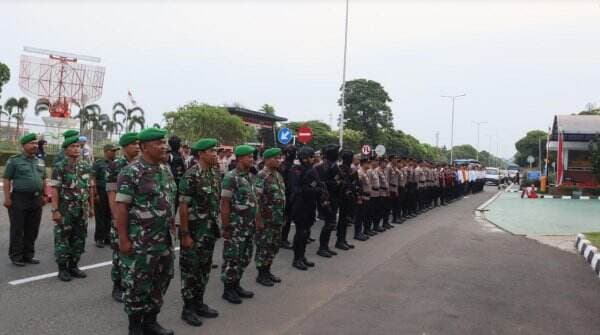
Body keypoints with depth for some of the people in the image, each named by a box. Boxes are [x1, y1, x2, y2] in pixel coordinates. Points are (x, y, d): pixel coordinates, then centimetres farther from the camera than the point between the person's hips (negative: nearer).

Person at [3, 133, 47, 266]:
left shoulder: (40, 162, 13)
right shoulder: (14, 161, -2)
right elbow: (7, 180, -5)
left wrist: (44, 195, 11)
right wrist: (7, 198, -11)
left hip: (36, 199, 5)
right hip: (19, 199, -5)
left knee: (32, 230, 10)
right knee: (17, 230, 2)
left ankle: (28, 255, 20)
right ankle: (16, 256, 10)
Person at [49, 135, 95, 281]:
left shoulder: (87, 166, 7)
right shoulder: (60, 167, -7)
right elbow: (54, 189, -10)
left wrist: (91, 207, 11)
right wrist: (55, 210, -16)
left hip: (82, 209, 5)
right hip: (65, 208, -5)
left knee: (79, 238, 10)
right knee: (63, 238, 2)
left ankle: (73, 266, 21)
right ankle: (62, 268, 12)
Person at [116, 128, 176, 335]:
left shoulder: (166, 169, 9)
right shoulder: (131, 172, -12)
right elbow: (121, 207, -14)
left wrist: (172, 226, 14)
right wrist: (123, 239, -17)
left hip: (165, 240, 7)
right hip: (140, 241, -7)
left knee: (161, 281, 14)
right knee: (138, 284, 5)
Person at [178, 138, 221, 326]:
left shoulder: (215, 173, 6)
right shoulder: (191, 176, -18)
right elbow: (183, 207, -18)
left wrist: (217, 226, 13)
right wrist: (185, 234, -18)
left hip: (210, 230, 8)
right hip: (194, 231, -8)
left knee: (204, 269, 16)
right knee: (190, 270, 4)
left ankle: (199, 303, 28)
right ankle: (188, 308, 15)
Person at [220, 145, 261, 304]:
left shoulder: (249, 176, 11)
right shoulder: (231, 177, -15)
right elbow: (224, 204, -16)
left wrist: (258, 220, 14)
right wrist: (225, 227, -17)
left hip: (249, 226, 8)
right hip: (235, 226, -8)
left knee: (245, 257, 15)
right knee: (232, 259, 1)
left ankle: (236, 285, 28)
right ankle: (228, 289, 13)